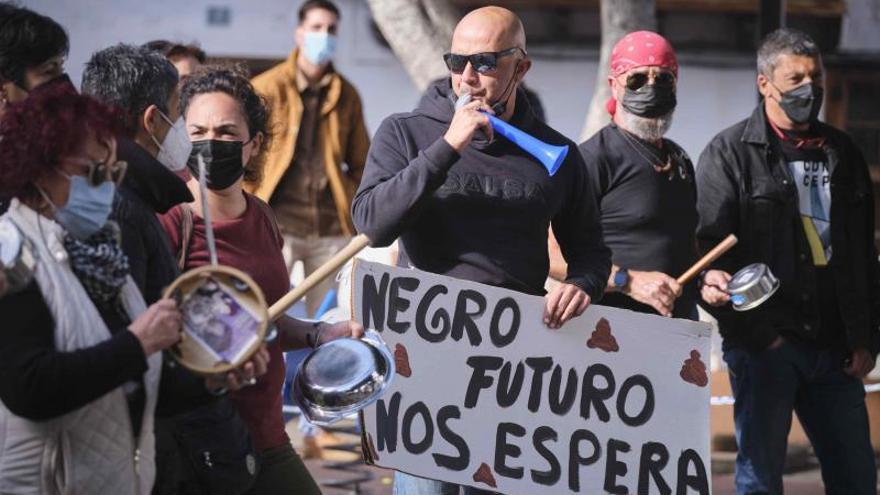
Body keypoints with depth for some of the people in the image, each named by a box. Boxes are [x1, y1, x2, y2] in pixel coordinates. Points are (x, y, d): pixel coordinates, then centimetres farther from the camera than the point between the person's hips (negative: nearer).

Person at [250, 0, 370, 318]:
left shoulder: (346, 95, 12)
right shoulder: (267, 87, 2)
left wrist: (356, 211, 7)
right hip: (278, 225, -3)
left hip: (333, 229, 3)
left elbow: (360, 163, 18)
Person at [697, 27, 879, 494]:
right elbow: (710, 244, -8)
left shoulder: (842, 153, 15)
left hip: (834, 349, 5)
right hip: (764, 345, -5)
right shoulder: (729, 153, 0)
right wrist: (756, 332, -20)